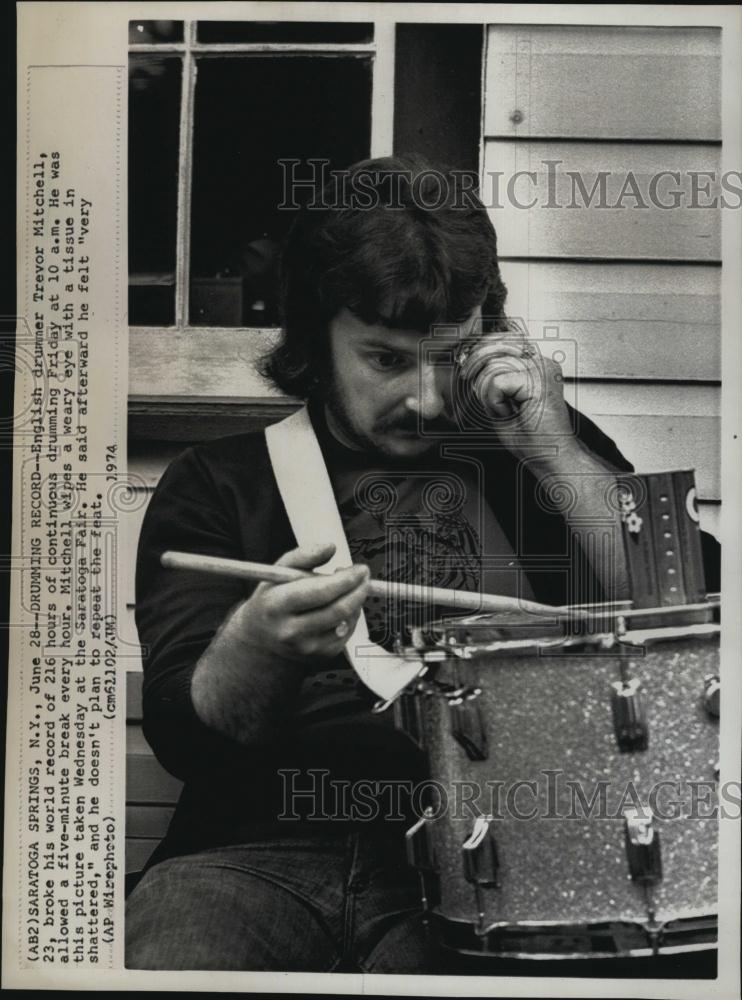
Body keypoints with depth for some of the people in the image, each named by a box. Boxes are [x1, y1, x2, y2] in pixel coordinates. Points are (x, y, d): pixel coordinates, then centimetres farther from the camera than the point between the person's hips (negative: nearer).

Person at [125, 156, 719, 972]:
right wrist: (254, 644, -23)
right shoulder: (218, 484, 8)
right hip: (263, 853, -1)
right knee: (165, 952, -30)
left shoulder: (541, 443, 13)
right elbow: (183, 736, -2)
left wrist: (556, 456, -7)